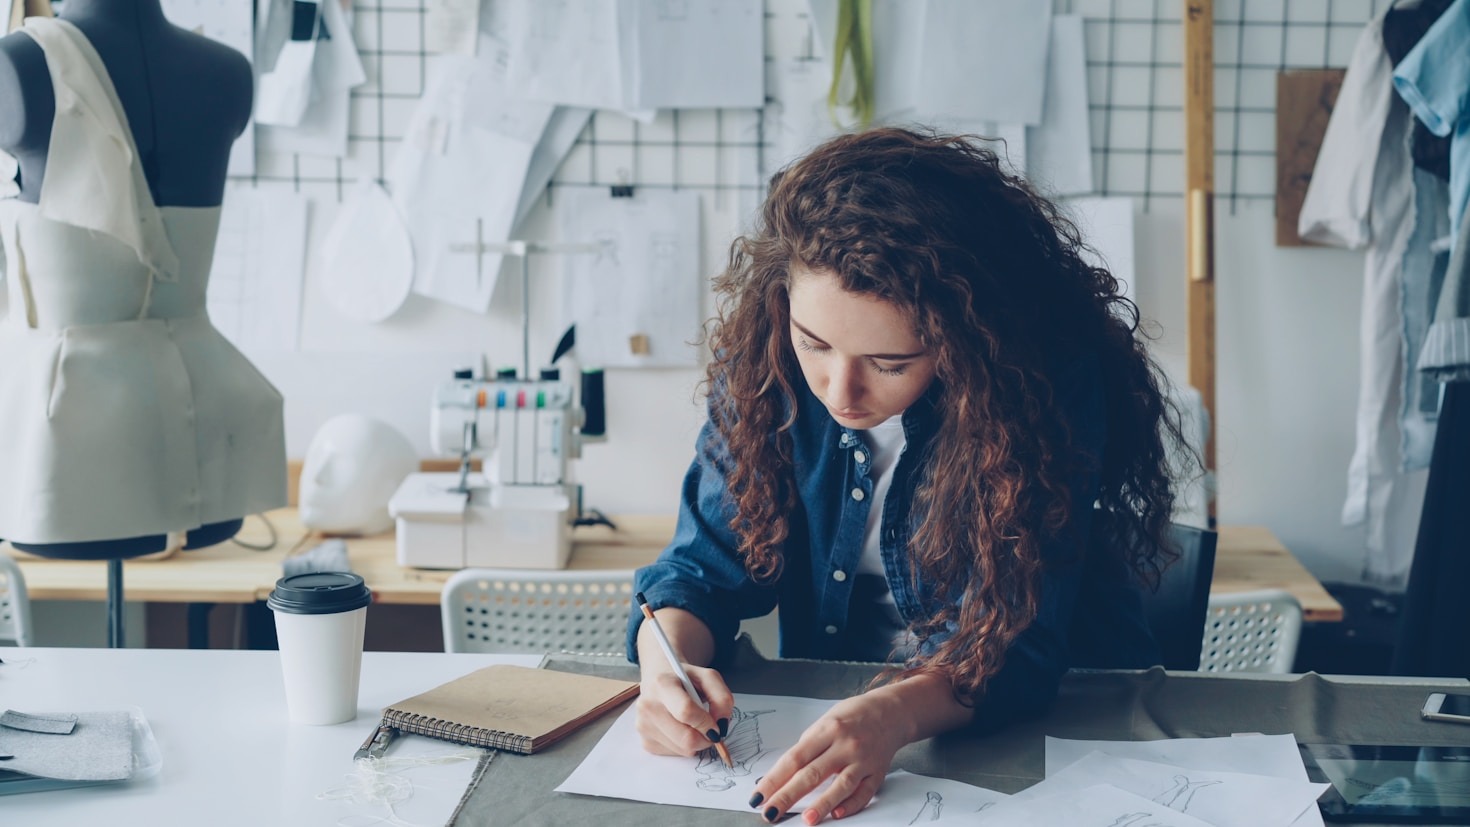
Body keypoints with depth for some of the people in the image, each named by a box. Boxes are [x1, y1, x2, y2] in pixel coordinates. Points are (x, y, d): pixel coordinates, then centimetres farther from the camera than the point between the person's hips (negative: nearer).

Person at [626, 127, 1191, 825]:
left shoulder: (1048, 381, -22)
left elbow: (1015, 642, -24)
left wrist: (897, 713, -43)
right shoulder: (763, 361, -11)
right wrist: (668, 662, -25)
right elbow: (705, 565, -4)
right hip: (826, 712, 3)